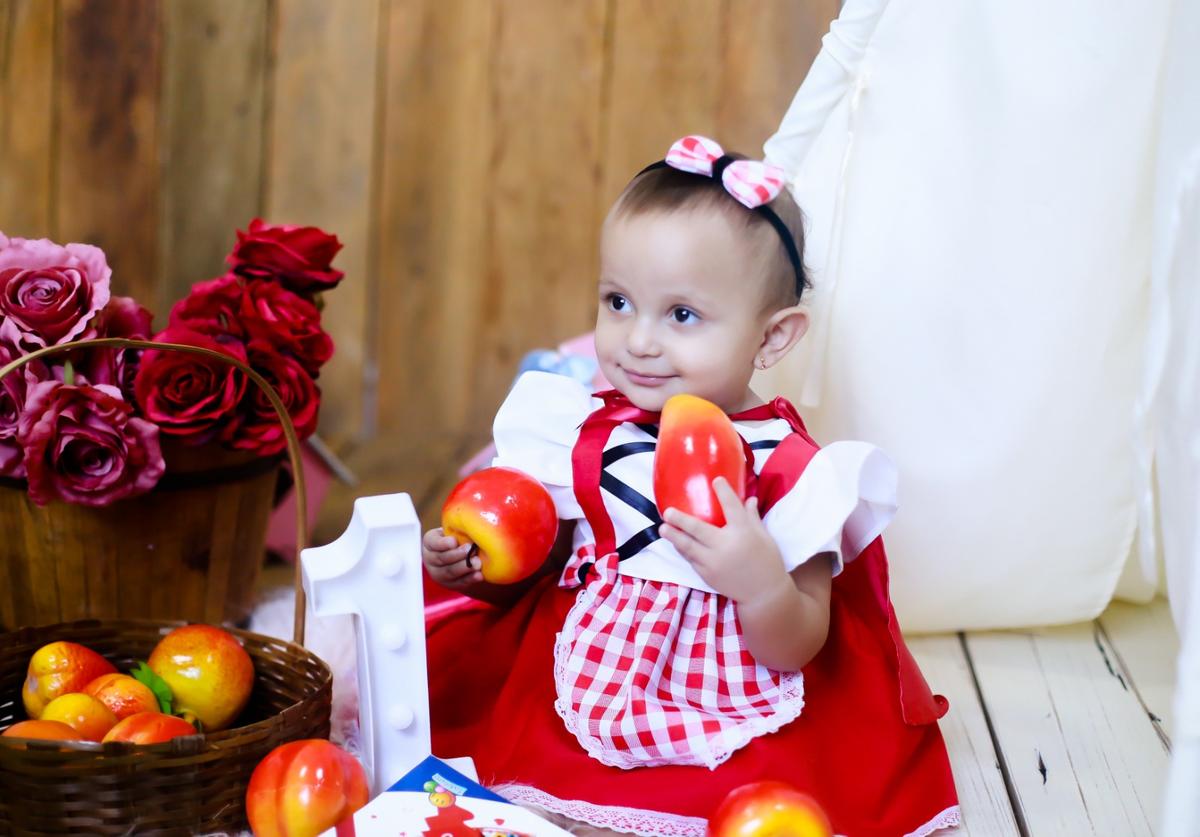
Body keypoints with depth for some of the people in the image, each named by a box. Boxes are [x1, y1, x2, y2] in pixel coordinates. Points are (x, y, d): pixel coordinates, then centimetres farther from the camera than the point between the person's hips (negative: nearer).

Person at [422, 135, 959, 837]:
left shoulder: (790, 470, -12)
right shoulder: (582, 434, 1)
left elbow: (797, 651, -12)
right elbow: (536, 566, 13)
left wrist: (761, 583, -32)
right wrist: (474, 566, -8)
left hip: (735, 745, -4)